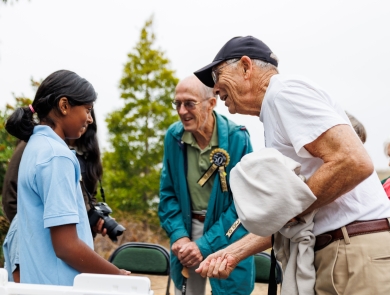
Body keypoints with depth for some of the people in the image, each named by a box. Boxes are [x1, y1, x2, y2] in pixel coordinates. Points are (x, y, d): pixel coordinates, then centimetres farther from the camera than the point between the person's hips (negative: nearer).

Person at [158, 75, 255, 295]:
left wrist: (206, 245, -19)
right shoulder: (174, 136, -3)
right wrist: (178, 234, -11)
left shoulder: (237, 138, -15)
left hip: (228, 239, -3)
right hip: (188, 228, 4)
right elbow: (168, 192, 5)